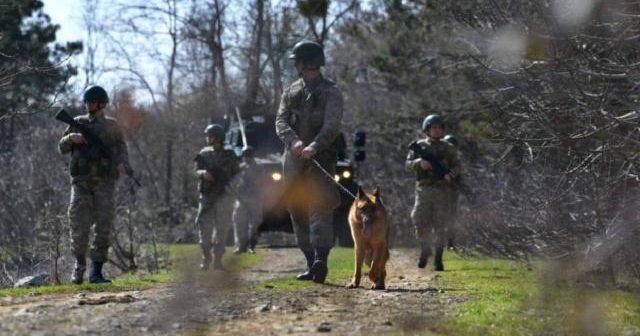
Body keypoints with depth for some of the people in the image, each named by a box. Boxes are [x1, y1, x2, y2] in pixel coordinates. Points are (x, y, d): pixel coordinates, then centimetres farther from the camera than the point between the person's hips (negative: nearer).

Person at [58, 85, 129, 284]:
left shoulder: (111, 126, 8)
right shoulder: (78, 124, 11)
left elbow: (121, 149, 11)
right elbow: (62, 148, 11)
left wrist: (122, 164, -10)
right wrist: (71, 138, -10)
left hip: (104, 182, 0)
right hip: (81, 182, 0)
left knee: (103, 227, -6)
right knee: (79, 226, -8)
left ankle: (96, 271, -2)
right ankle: (79, 264, 14)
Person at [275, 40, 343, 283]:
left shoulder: (330, 93, 1)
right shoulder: (291, 92, 17)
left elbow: (332, 126, -13)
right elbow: (281, 122, 4)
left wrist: (314, 146, -31)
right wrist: (294, 141, -18)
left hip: (320, 158, -5)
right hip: (293, 160, 5)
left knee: (320, 206, -17)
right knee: (298, 213, 4)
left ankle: (321, 259, -29)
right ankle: (311, 263, 8)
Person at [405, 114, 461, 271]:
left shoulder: (448, 149, 10)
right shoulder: (419, 146, 10)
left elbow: (456, 166, 7)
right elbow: (408, 164, 6)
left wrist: (451, 174, -14)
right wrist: (419, 162, -15)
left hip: (442, 190, 0)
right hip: (424, 189, 0)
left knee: (440, 226, -3)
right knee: (420, 222, -8)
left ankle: (438, 259, 2)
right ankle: (424, 250, 15)